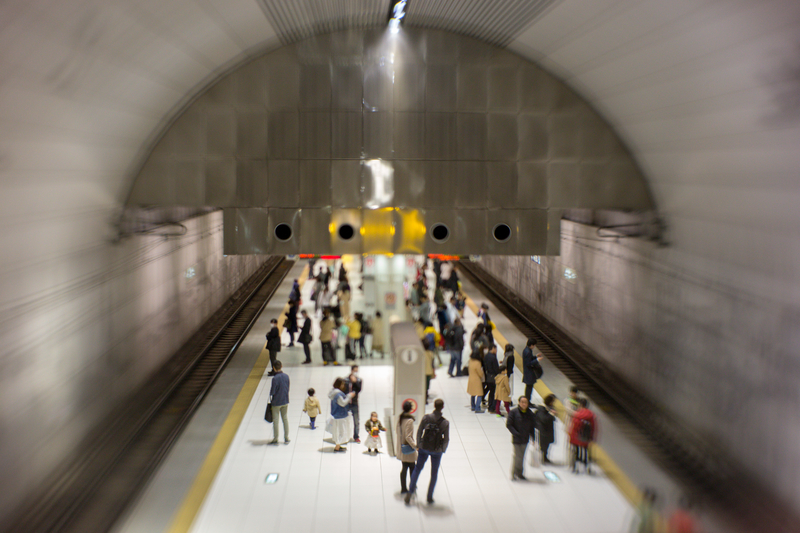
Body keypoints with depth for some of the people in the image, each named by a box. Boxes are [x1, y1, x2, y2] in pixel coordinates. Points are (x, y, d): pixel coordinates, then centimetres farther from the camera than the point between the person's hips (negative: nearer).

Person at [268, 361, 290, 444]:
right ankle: (286, 438, 18)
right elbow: (288, 388, 6)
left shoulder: (275, 378, -21)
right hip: (285, 401, 5)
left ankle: (275, 439, 12)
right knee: (285, 419, 13)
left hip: (276, 402, -5)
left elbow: (272, 392, -17)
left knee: (275, 420, 6)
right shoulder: (286, 376, -3)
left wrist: (271, 400, 2)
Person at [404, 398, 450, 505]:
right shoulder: (445, 423, -14)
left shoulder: (426, 418, -13)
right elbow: (446, 439, -7)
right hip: (437, 451, -1)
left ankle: (410, 492, 13)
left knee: (417, 469, 20)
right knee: (434, 473, 15)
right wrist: (443, 450, 10)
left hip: (424, 448, 1)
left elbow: (419, 432, -5)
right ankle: (430, 498, 22)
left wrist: (418, 445, 9)